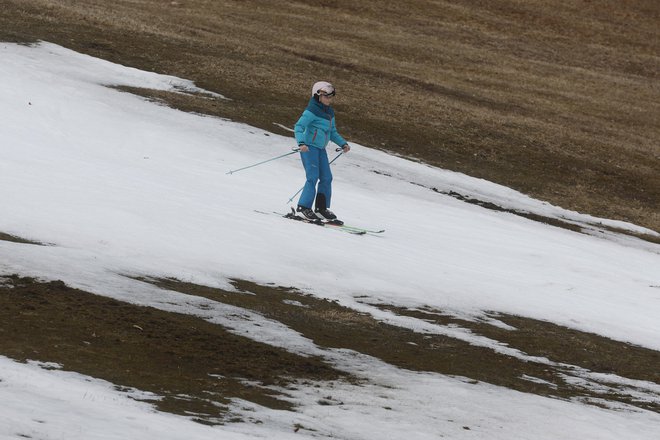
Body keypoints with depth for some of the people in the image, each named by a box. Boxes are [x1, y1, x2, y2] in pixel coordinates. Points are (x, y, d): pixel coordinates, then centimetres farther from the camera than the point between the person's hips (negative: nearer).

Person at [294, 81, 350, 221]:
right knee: (313, 177, -14)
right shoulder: (312, 111, -13)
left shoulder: (329, 113, 13)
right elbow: (299, 126, -20)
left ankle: (321, 208, 14)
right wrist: (301, 143, -34)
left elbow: (332, 132, 23)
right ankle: (304, 206, -9)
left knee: (326, 178, 6)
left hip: (321, 149, 8)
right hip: (309, 147, -8)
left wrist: (343, 143, 12)